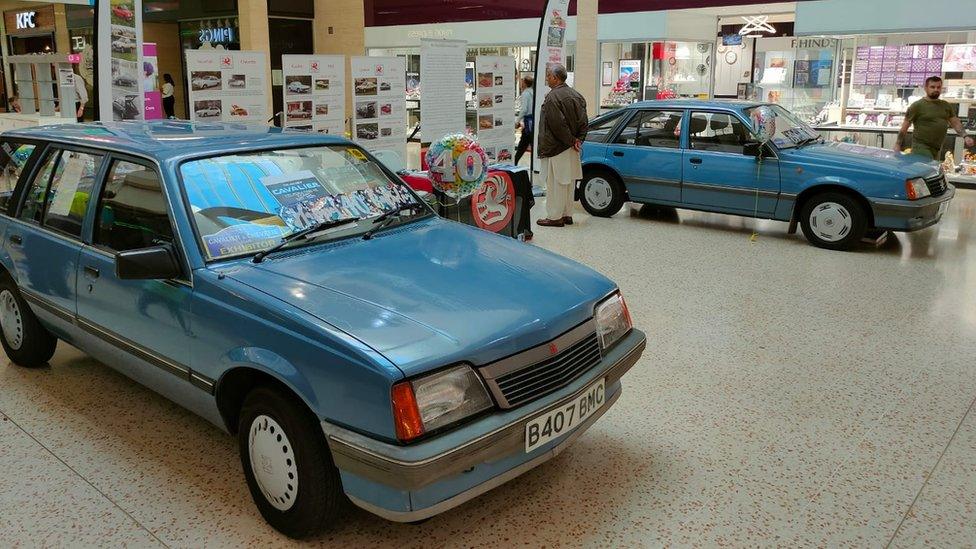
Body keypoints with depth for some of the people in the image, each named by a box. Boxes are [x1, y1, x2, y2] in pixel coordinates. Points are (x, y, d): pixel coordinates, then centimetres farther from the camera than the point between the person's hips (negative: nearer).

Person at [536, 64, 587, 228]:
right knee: (568, 182, 14)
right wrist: (577, 140, 2)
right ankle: (567, 214, 22)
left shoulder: (552, 97, -16)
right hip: (571, 149, 8)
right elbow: (583, 122, 8)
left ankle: (555, 217, 3)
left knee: (555, 183, -2)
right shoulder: (576, 96, 11)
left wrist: (572, 141, -13)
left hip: (556, 148, -8)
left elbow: (558, 125, -22)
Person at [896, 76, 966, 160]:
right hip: (921, 147, -6)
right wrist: (898, 145, -7)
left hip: (938, 149, 6)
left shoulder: (946, 105, 12)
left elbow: (955, 122, 15)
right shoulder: (917, 106, -4)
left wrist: (965, 136, 0)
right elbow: (904, 127, -4)